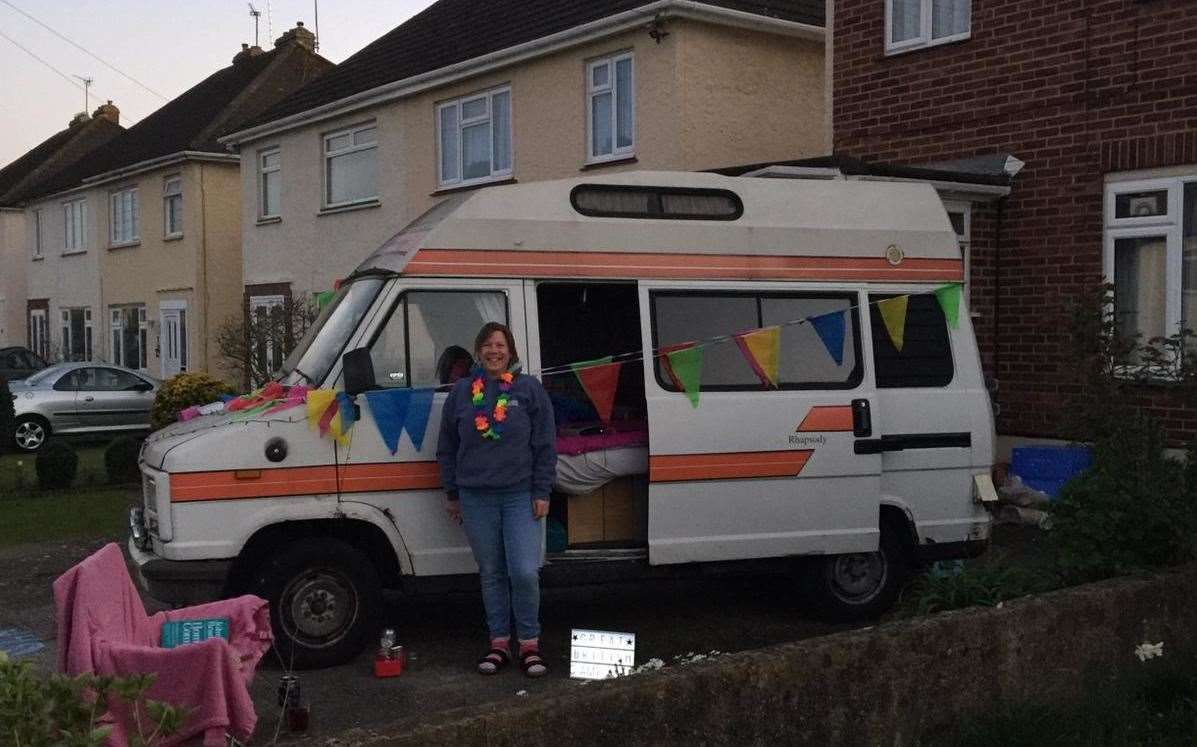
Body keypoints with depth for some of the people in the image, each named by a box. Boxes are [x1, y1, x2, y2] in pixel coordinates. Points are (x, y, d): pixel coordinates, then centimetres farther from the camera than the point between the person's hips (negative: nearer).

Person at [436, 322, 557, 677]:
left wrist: (541, 492, -4)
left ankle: (529, 644, 7)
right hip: (476, 499, 2)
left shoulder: (529, 389, 2)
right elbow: (447, 447, 14)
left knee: (525, 572, -9)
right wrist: (452, 494, 12)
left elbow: (545, 445, 1)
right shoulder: (462, 391, 8)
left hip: (520, 496, -2)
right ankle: (499, 643, 19)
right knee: (491, 574, 9)